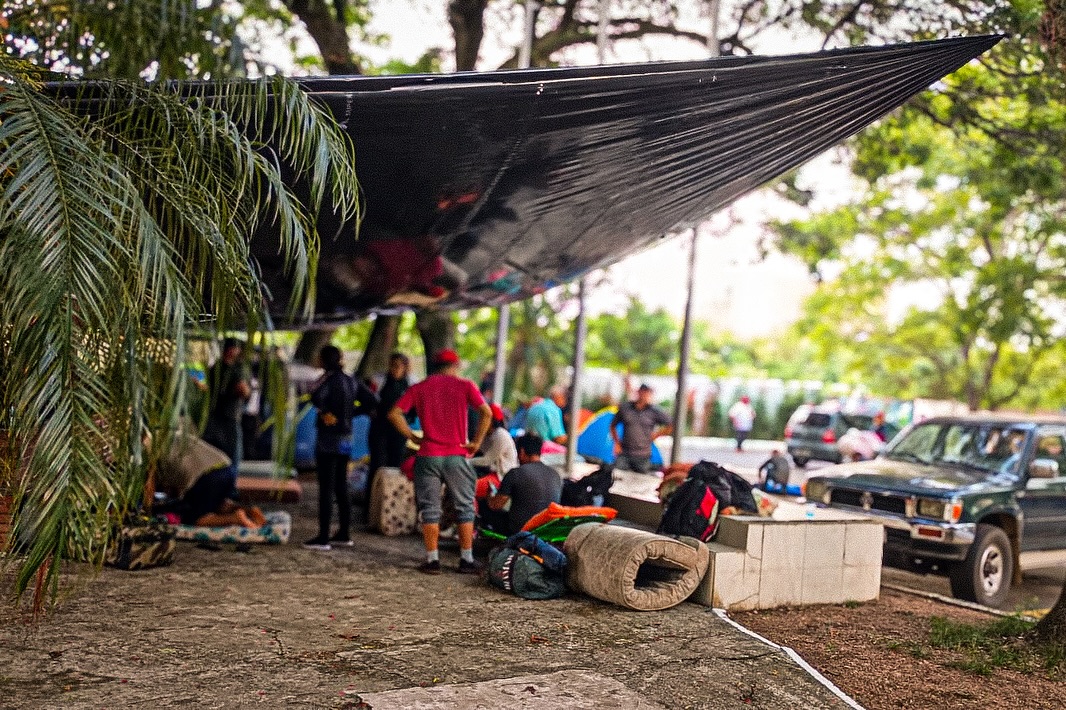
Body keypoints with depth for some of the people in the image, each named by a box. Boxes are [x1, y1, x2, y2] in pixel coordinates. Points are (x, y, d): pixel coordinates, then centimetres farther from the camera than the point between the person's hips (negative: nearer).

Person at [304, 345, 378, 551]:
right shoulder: (350, 381, 10)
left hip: (329, 439, -8)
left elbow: (316, 397, -32)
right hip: (346, 439, 8)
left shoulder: (329, 378, -12)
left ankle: (323, 538, -3)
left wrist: (325, 411, -14)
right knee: (341, 487, 14)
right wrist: (351, 412, 11)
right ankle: (344, 534, 19)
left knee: (326, 488, -5)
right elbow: (371, 401, 13)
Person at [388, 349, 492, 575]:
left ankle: (432, 560, 9)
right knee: (465, 507, 10)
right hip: (457, 456, -1)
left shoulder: (419, 388, 7)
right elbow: (486, 413, -11)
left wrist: (412, 436, 3)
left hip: (428, 456, 1)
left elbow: (394, 414, -3)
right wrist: (476, 442, -4)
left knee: (429, 509, 9)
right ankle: (466, 560, 11)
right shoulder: (465, 386, 2)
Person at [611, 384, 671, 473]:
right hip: (624, 454, 0)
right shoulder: (625, 407, 2)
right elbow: (613, 426, 15)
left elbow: (670, 426, 5)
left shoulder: (654, 411, -1)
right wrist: (617, 443, 8)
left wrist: (656, 435, 2)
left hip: (643, 456, 0)